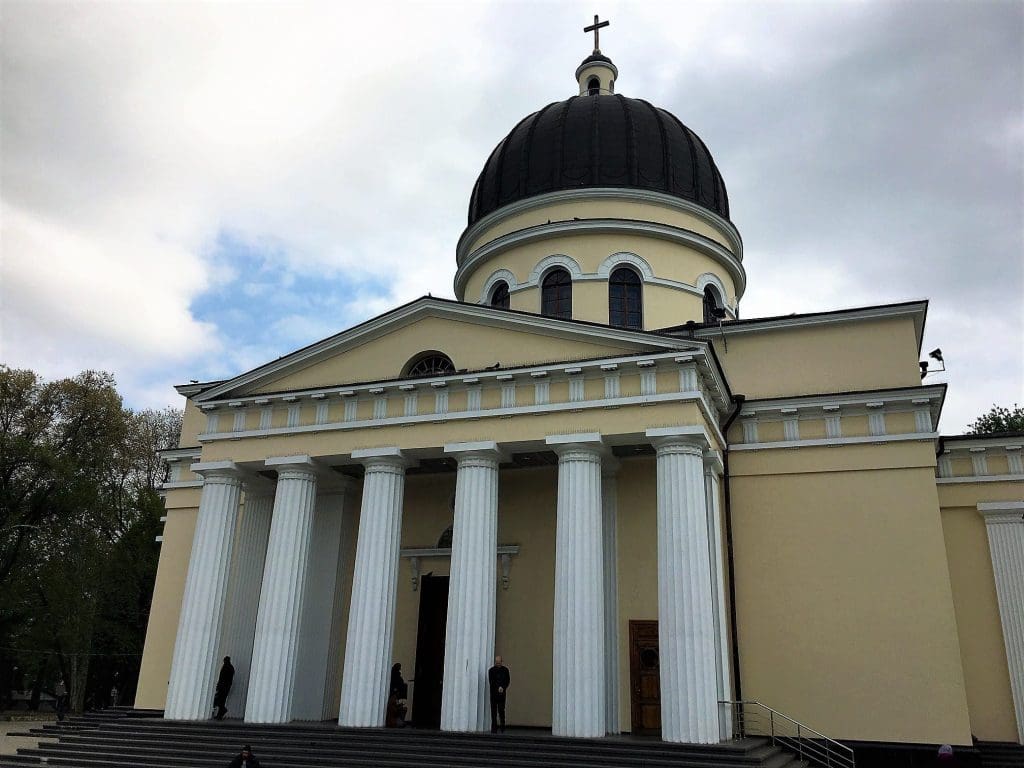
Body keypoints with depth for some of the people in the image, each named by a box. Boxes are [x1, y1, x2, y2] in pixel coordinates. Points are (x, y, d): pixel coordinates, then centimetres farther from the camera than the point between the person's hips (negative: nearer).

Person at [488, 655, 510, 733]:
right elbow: (491, 682, -4)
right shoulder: (491, 670, 2)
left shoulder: (505, 670, 7)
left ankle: (502, 727, 8)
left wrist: (503, 688, -10)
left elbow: (508, 680, 5)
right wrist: (498, 688, -14)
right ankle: (494, 728, 4)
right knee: (494, 711, 0)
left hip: (502, 693, 0)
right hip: (493, 693, 0)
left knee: (501, 710, -6)